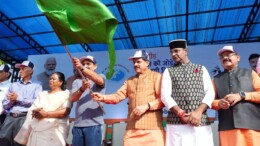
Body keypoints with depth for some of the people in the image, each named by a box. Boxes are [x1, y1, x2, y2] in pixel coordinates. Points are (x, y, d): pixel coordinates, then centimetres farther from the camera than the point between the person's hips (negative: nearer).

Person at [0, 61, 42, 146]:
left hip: (25, 118, -4)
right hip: (10, 118, 4)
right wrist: (11, 101, -6)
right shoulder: (13, 85, 20)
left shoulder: (36, 85, 7)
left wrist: (18, 98, -4)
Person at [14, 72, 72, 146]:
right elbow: (32, 110, 14)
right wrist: (36, 112, -10)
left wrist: (46, 114, -15)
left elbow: (66, 112, -7)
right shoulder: (42, 94, 24)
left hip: (55, 131, -4)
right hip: (37, 130, 4)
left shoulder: (66, 94, 7)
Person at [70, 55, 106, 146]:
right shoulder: (77, 82, 15)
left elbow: (98, 80, -21)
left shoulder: (101, 77, 5)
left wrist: (81, 68, -35)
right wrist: (82, 88, -23)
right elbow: (73, 98, -2)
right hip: (78, 124, 4)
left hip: (94, 124, -4)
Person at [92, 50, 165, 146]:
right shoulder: (129, 81, 22)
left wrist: (147, 106, -17)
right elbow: (118, 96, 12)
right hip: (132, 128, 5)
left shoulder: (157, 76, 4)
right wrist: (103, 97, -4)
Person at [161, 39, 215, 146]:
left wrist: (199, 111, -11)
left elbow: (210, 92, 5)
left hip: (201, 121, 1)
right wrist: (181, 114, -12)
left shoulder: (201, 69, 16)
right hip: (176, 122, 0)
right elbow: (165, 95, 0)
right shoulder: (168, 71, 13)